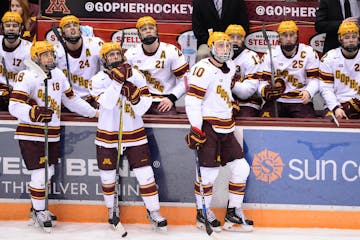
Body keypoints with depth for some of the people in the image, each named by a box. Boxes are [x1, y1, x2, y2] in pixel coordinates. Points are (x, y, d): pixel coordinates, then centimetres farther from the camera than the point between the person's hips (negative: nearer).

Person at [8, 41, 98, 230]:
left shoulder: (58, 74, 8)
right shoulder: (27, 76, -16)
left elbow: (71, 99, 19)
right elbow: (14, 106, -23)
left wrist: (94, 111, 18)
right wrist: (34, 112, -38)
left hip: (52, 133, 7)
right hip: (31, 134, -7)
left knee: (49, 171, 14)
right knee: (40, 174, -6)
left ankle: (38, 207, 32)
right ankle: (39, 212, 12)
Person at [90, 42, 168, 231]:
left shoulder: (136, 76, -2)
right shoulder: (99, 80, -7)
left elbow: (142, 109, -5)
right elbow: (107, 103, -24)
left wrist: (134, 96, -24)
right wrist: (117, 80, -31)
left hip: (134, 134, 1)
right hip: (108, 135, -1)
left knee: (145, 174, -2)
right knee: (108, 176, 10)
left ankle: (153, 211, 11)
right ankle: (112, 209, 32)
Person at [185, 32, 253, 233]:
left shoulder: (230, 67, 11)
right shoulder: (203, 69, -15)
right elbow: (192, 101, -18)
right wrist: (196, 129, -21)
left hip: (226, 128, 8)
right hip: (208, 127, -8)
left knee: (241, 168, 6)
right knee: (210, 173, -6)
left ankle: (234, 211, 17)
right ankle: (203, 213, 12)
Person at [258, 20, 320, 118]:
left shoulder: (309, 53, -1)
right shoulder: (270, 55, 2)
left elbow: (314, 80, -4)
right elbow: (263, 83, -1)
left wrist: (308, 92, -26)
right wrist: (266, 91, -25)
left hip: (301, 102, -1)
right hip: (276, 101, 1)